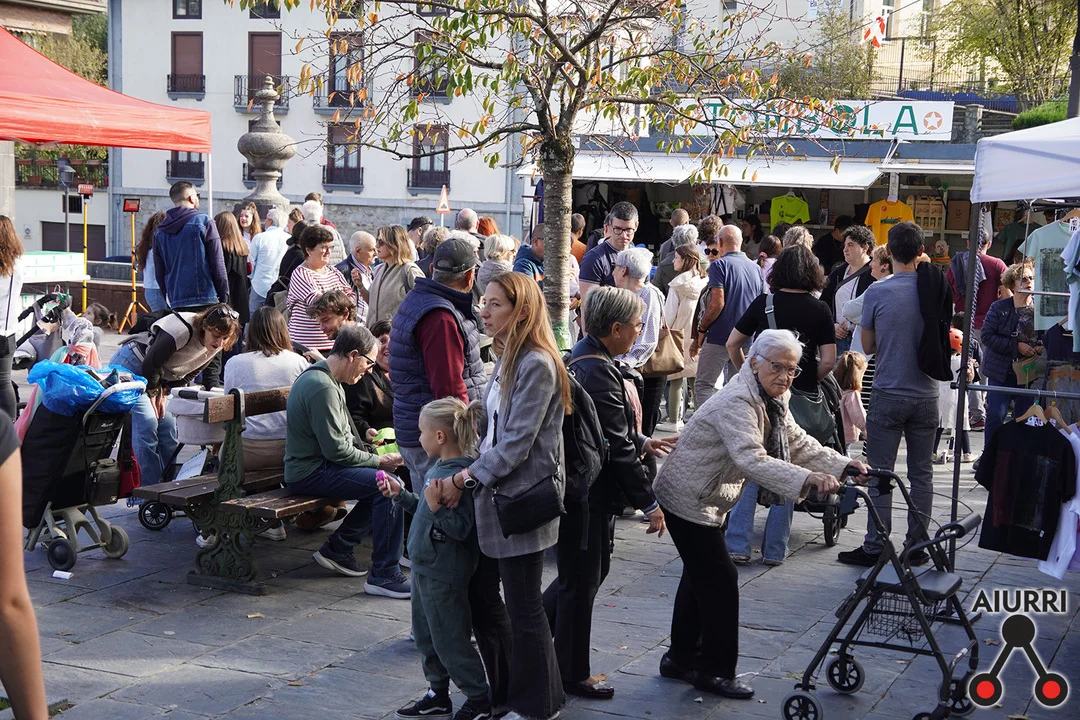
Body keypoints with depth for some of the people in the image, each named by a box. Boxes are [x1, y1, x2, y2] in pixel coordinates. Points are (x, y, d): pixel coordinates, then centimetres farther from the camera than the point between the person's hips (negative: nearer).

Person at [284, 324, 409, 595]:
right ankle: (383, 575, -18)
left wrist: (374, 456, 7)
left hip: (318, 465, 11)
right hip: (311, 473, -11)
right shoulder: (322, 387, -20)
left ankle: (338, 549, 17)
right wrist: (378, 460, -10)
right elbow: (337, 449, -21)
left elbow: (346, 435, 20)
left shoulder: (326, 379, 14)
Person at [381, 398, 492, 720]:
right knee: (426, 635, 19)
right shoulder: (438, 468, 7)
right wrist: (401, 494, 17)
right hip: (426, 567, 10)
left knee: (450, 640, 1)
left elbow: (460, 528, -26)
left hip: (444, 576, -10)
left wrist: (436, 506, -36)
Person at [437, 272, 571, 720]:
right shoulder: (507, 360, 12)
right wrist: (468, 473, 0)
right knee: (482, 597, 15)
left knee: (523, 608, 3)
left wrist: (465, 479, -14)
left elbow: (515, 444, -20)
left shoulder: (536, 365, -18)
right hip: (494, 495, 9)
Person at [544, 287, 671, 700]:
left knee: (591, 570, 22)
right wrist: (649, 504, -16)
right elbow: (618, 448, -23)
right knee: (582, 581, 5)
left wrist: (641, 443, 19)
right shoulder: (599, 371, -25)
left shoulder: (582, 357, 7)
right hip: (587, 495, -10)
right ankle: (573, 674, 21)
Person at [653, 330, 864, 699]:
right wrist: (807, 479, -51)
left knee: (700, 574, 18)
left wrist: (843, 465, -8)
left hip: (706, 499, 11)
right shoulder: (737, 402, -28)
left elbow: (798, 443, 6)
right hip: (687, 498, -10)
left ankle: (681, 658, 31)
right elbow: (751, 459, -40)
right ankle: (715, 670, 5)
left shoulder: (771, 400, 5)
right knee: (719, 578, -6)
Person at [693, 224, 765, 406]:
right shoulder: (756, 268, 11)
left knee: (703, 385, 0)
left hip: (719, 338, -6)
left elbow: (717, 303, -16)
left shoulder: (719, 265, -9)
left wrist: (701, 330, -6)